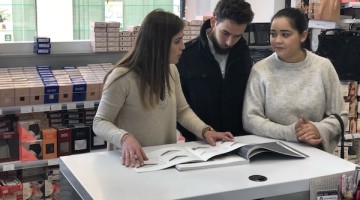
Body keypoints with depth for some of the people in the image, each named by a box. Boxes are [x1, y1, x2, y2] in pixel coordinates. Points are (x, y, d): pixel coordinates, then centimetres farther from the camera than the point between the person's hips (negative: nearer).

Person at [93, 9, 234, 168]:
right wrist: (125, 138, -31)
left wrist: (205, 131, -5)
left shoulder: (171, 70, 3)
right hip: (132, 161, -3)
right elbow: (100, 122, -12)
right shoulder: (122, 77, -18)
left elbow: (182, 110, 13)